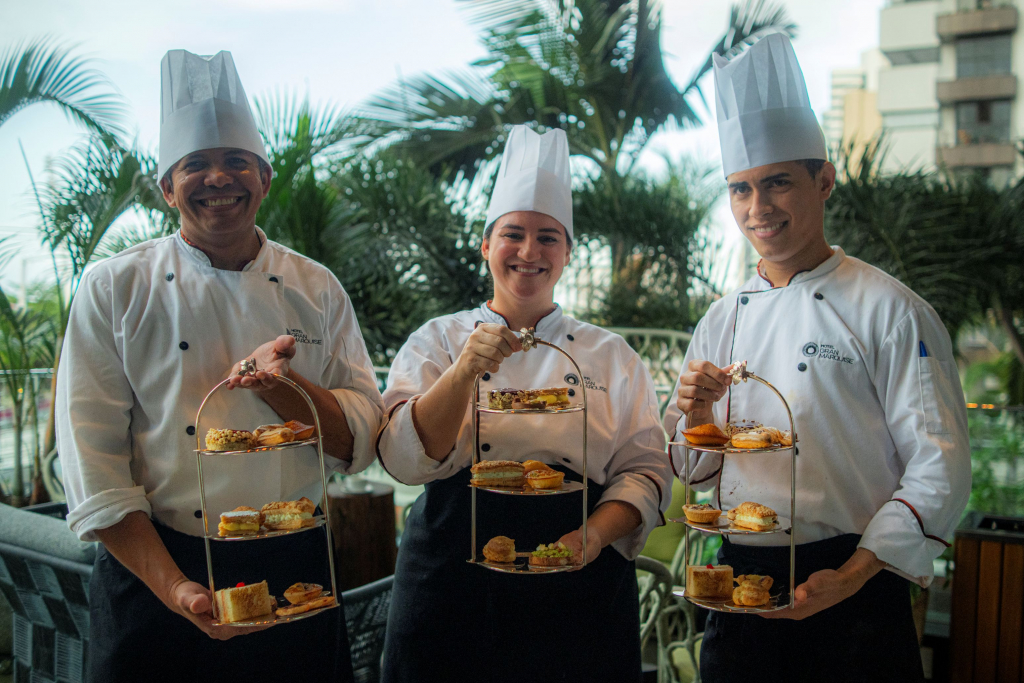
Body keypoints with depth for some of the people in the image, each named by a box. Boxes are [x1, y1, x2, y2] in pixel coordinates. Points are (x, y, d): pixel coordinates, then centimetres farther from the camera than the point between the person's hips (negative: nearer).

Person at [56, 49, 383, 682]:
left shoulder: (316, 289, 2)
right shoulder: (115, 289, -3)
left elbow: (362, 436, -2)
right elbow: (94, 459, -8)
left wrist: (276, 384, -20)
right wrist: (175, 588, -16)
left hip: (295, 573, 2)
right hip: (153, 568, -2)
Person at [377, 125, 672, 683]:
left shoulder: (611, 355, 6)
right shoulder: (437, 340, 3)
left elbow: (645, 469, 3)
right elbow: (406, 459, -8)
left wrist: (593, 535, -14)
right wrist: (464, 371, -22)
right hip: (455, 580, 0)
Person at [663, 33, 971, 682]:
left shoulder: (891, 310, -7)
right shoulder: (722, 320, 7)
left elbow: (940, 466, -10)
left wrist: (853, 575, -18)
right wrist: (696, 419, -11)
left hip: (853, 591, -4)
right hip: (738, 580, 4)